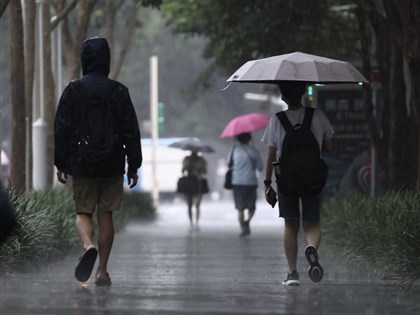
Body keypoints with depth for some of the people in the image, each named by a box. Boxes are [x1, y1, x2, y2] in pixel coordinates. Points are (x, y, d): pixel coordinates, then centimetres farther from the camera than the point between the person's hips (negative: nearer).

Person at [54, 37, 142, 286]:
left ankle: (89, 245, -21)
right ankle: (103, 271, 9)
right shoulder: (119, 92, -2)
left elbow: (61, 130, -2)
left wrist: (61, 164, 6)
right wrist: (134, 166, 6)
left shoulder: (73, 90, -4)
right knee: (106, 215, 8)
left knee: (83, 212, 10)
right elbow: (131, 131, 0)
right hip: (112, 166, 1)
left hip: (82, 165, -1)